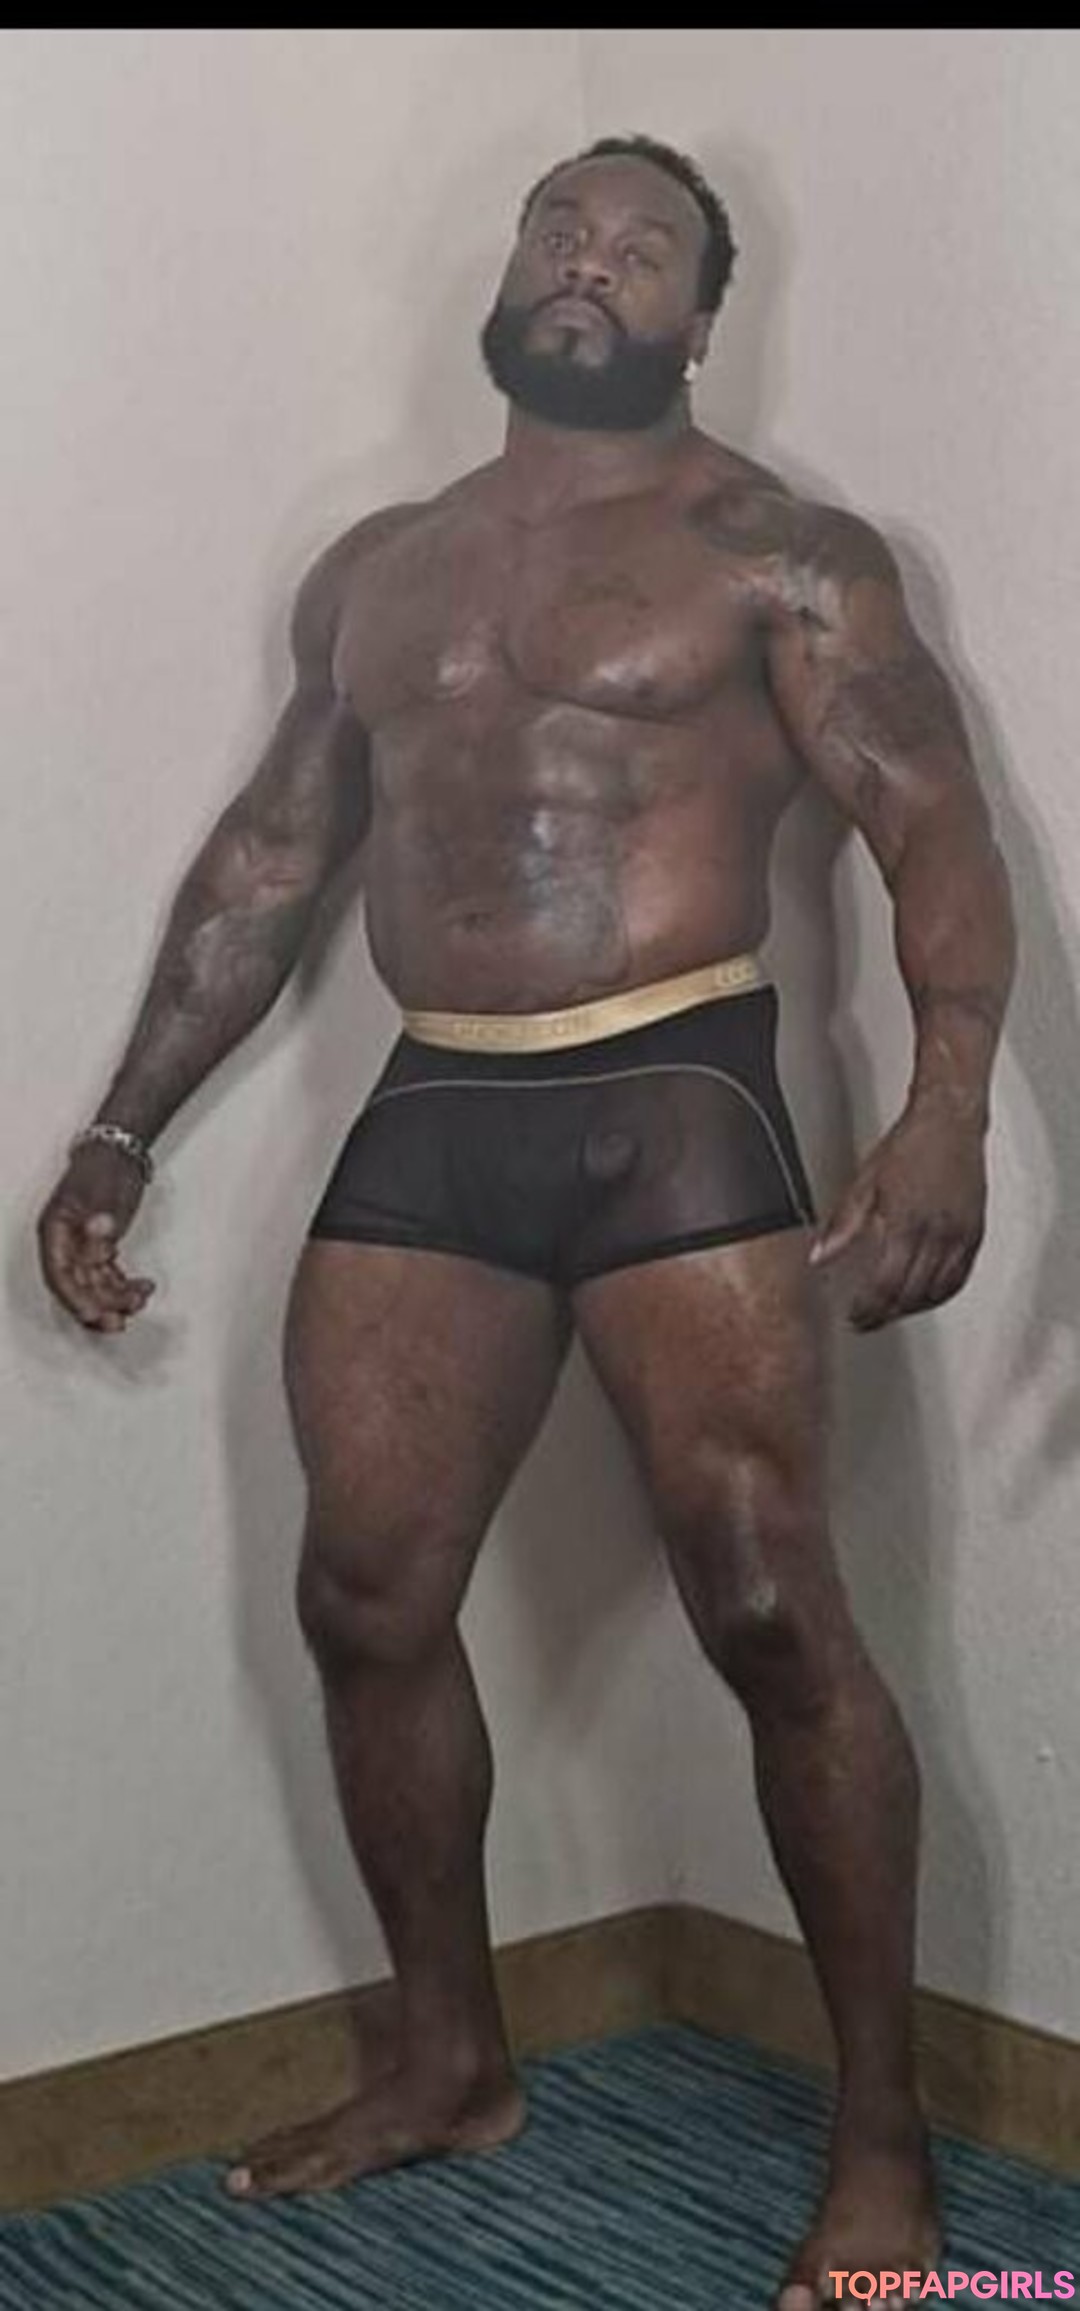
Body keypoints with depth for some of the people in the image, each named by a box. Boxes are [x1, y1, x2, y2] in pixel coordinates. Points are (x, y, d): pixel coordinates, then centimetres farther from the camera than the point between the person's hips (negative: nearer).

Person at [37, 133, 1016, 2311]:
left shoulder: (779, 554, 2)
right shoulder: (376, 566, 18)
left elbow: (934, 831, -7)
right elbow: (266, 860, 20)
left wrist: (947, 1100, -26)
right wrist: (123, 1127, 16)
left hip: (675, 1104, -5)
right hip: (429, 1119, 5)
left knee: (770, 1609, -10)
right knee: (365, 1600, 5)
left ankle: (882, 2133, 7)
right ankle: (448, 2059, 25)